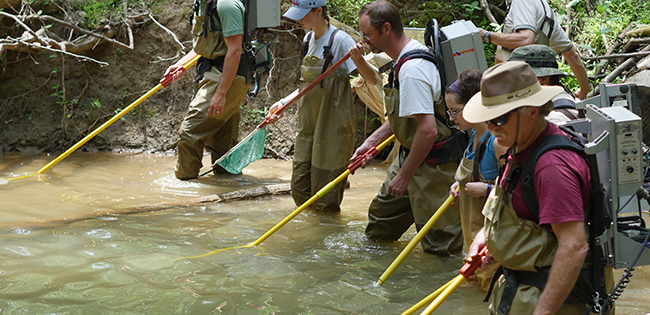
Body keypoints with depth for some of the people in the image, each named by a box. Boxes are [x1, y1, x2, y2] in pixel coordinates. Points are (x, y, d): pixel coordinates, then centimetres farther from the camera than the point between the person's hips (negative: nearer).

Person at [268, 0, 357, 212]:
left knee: (325, 195, -4)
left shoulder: (340, 40, -13)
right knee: (300, 187, 11)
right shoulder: (309, 40, 11)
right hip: (308, 122, 8)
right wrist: (284, 103, 15)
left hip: (332, 125, -8)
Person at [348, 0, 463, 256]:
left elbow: (428, 130, -31)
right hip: (411, 157, 11)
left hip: (432, 165, -11)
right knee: (382, 215, 26)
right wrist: (371, 142, 14)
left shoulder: (412, 70, -27)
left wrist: (404, 175, -22)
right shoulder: (412, 54, 7)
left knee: (439, 244, -4)